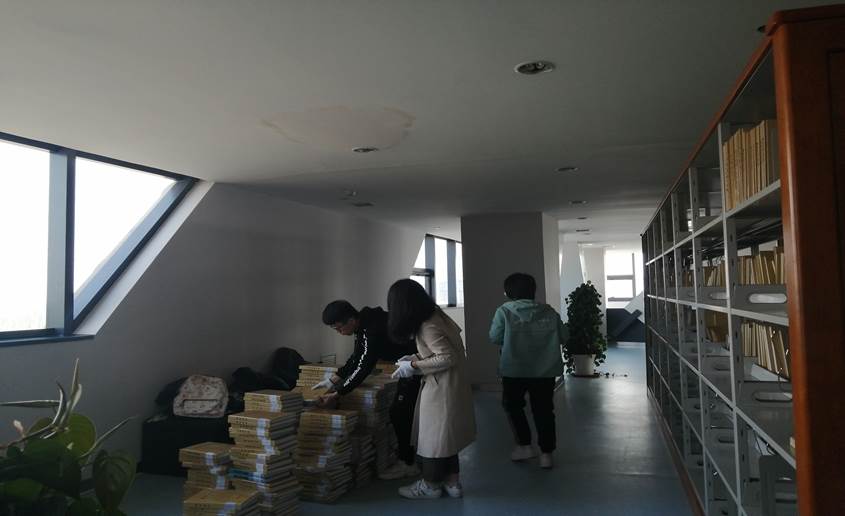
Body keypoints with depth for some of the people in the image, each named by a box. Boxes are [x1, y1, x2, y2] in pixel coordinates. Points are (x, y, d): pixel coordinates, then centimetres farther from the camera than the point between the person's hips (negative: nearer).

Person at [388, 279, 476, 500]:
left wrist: (414, 366, -17)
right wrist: (415, 357, 7)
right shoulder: (435, 314, 5)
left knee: (434, 436, 6)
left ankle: (430, 485, 22)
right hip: (447, 387, 9)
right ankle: (452, 482, 27)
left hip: (441, 390, -9)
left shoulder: (428, 327, -24)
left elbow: (447, 358, -24)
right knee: (444, 435, 17)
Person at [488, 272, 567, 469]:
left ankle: (525, 445, 18)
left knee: (513, 405, 19)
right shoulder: (549, 311, -1)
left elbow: (495, 338, -11)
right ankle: (546, 453, 17)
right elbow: (563, 337, 2)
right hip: (545, 370, 3)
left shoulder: (504, 311, -10)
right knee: (543, 410, 13)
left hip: (514, 370, -2)